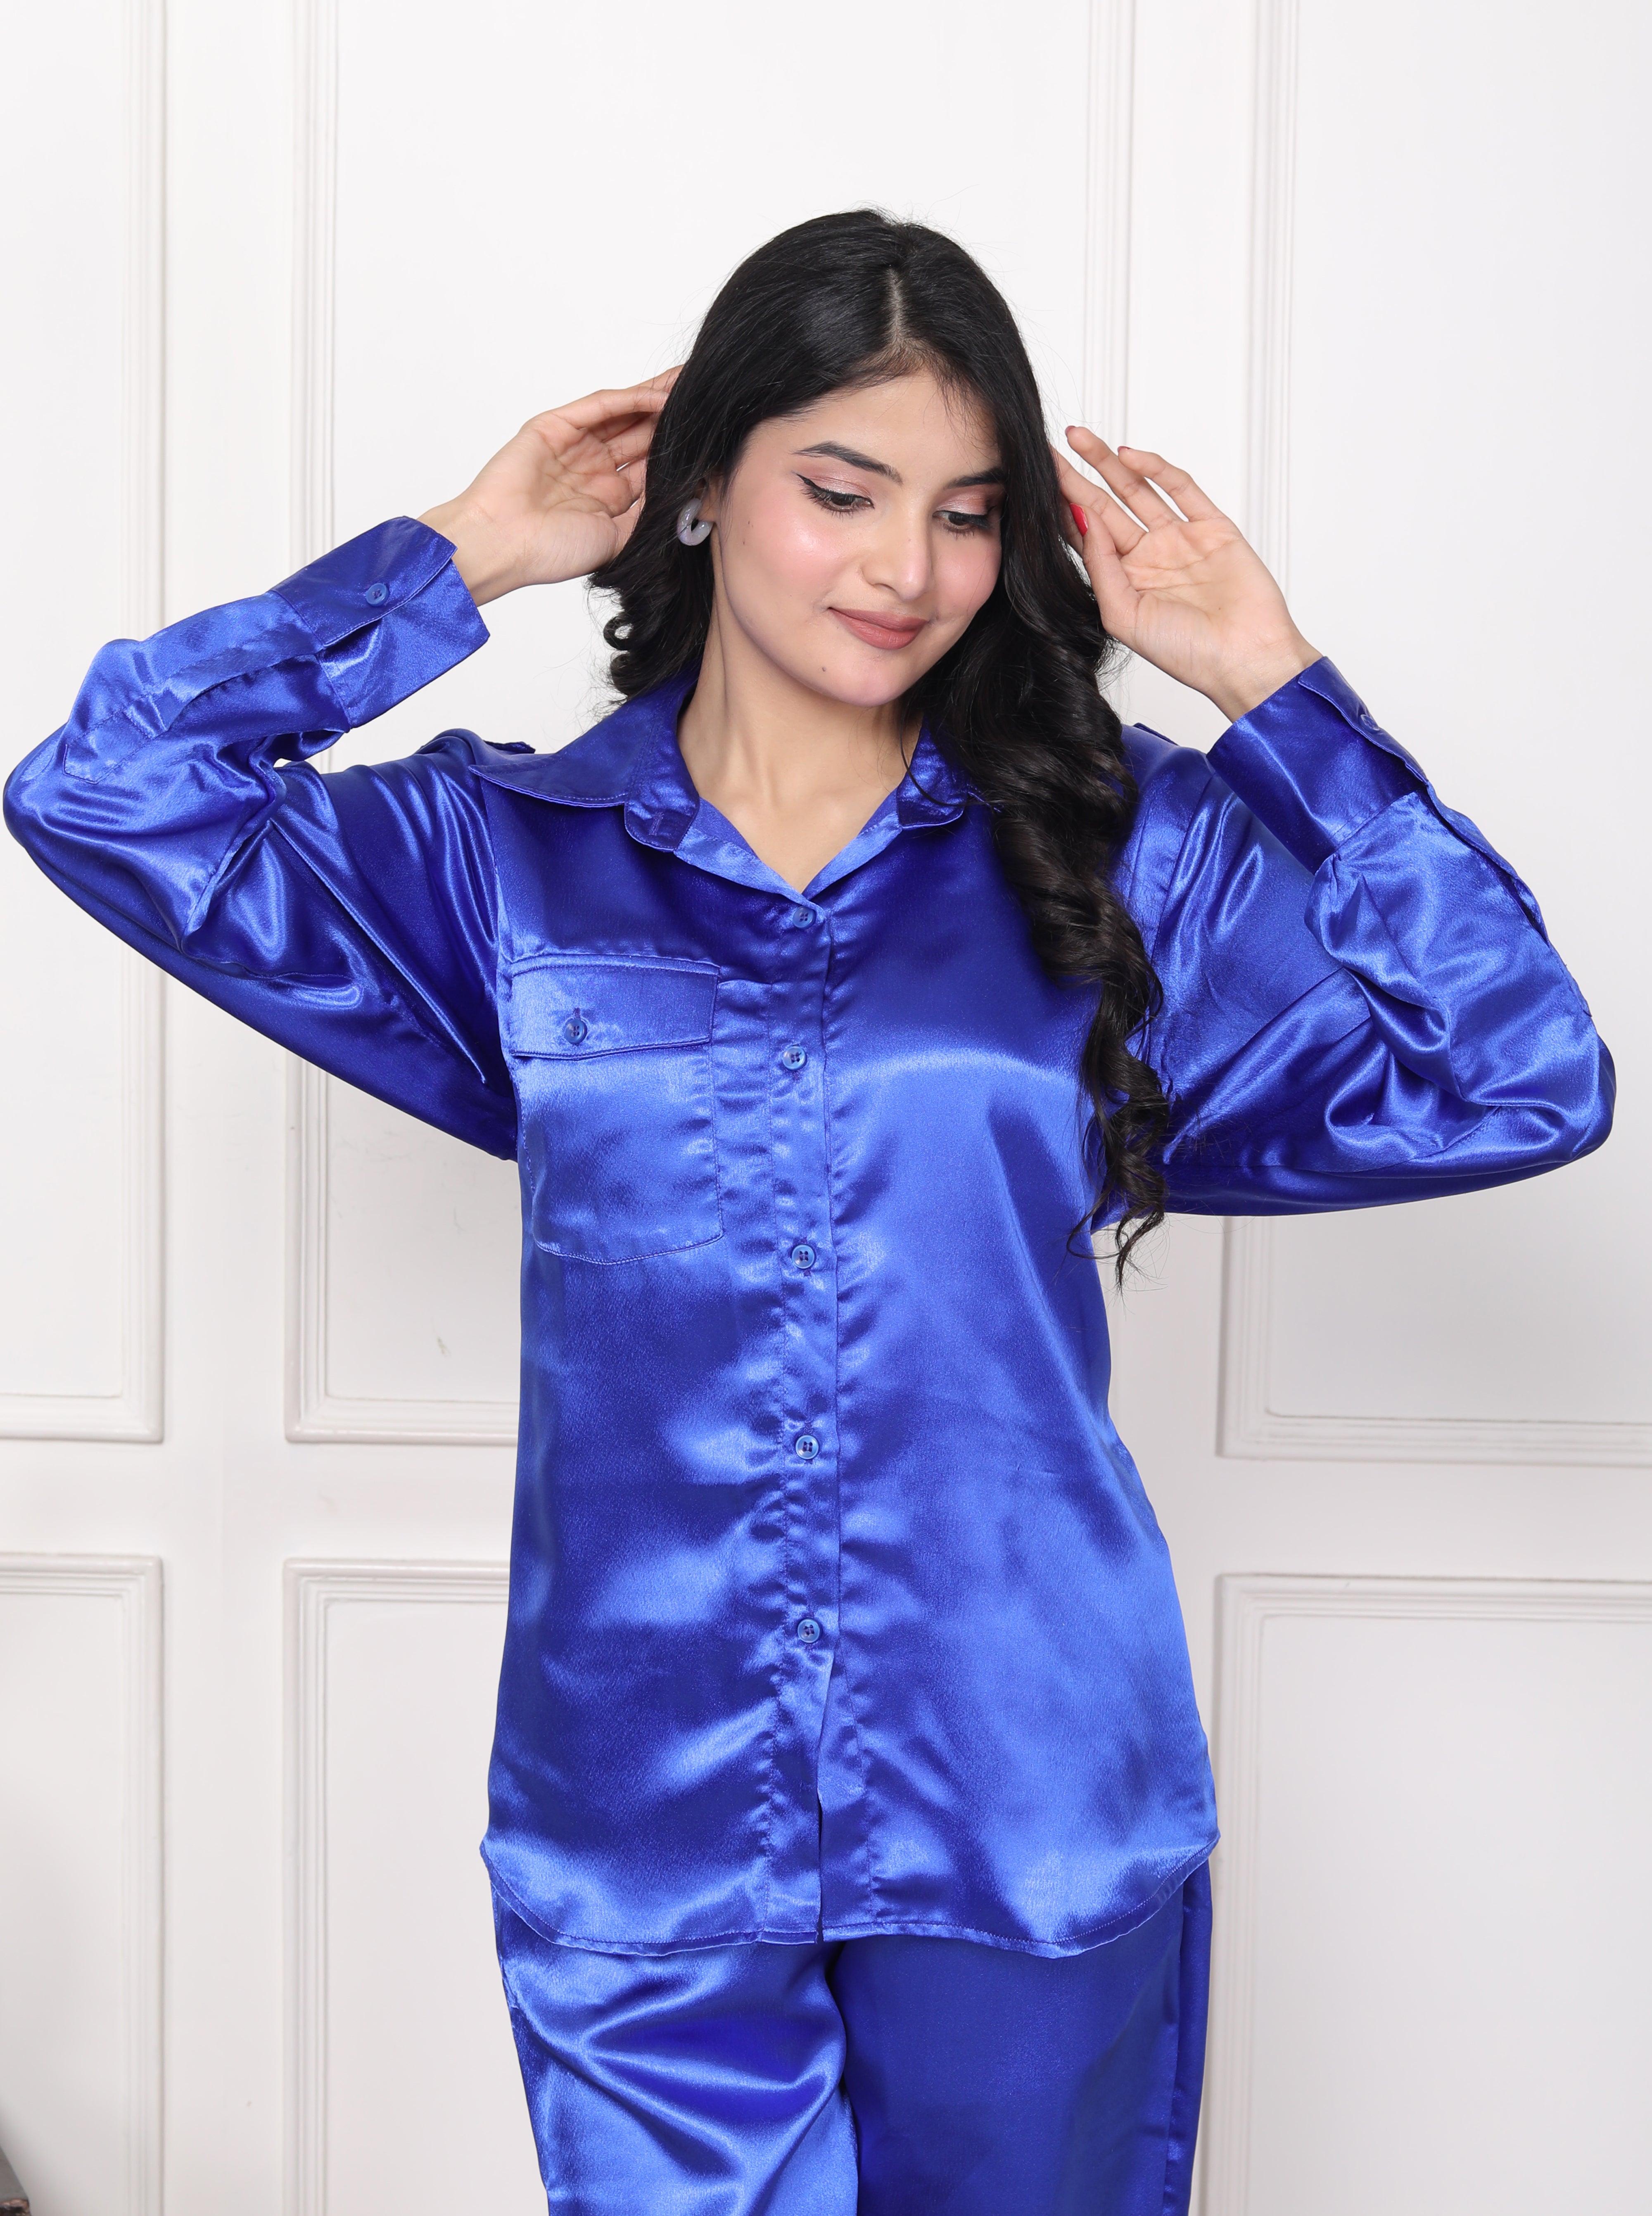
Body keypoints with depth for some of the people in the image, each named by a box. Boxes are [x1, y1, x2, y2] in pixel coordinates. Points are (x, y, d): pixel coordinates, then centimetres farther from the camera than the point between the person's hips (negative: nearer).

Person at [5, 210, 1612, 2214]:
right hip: (641, 1843, 0)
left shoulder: (1125, 857, 2)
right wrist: (454, 563, -2)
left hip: (1031, 1842, 1)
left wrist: (1276, 689, -5)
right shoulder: (505, 855, 3)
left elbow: (1514, 1082, -4)